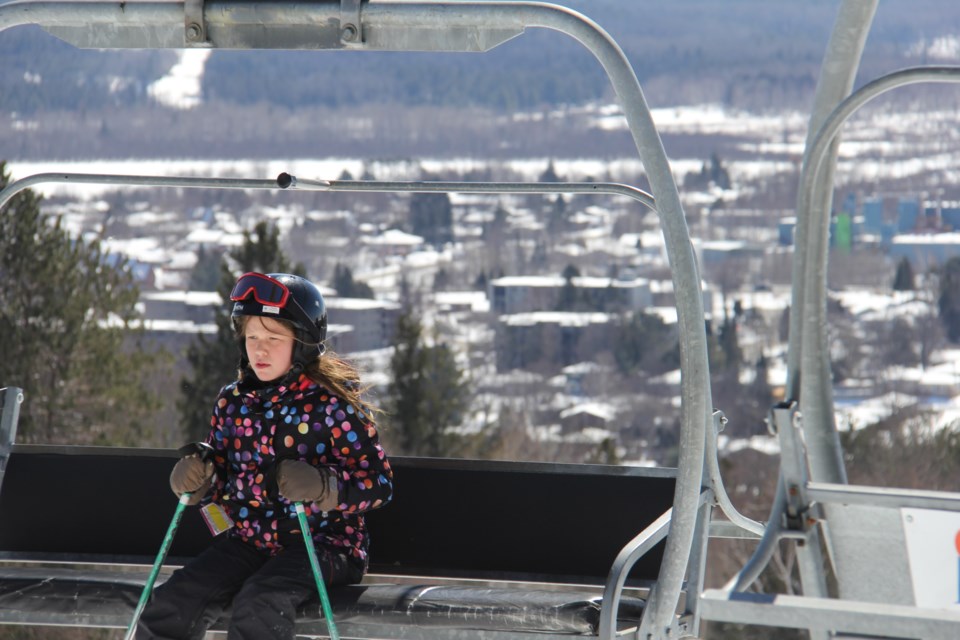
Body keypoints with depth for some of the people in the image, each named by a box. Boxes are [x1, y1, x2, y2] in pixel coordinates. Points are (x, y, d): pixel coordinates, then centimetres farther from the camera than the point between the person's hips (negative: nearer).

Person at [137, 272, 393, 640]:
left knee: (257, 608, -33)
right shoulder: (233, 402, 9)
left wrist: (323, 486, -28)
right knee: (168, 610, -13)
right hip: (249, 538, 6)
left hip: (319, 541, -6)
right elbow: (220, 475, 21)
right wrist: (197, 478, -3)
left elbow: (378, 482, -10)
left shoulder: (332, 404, -8)